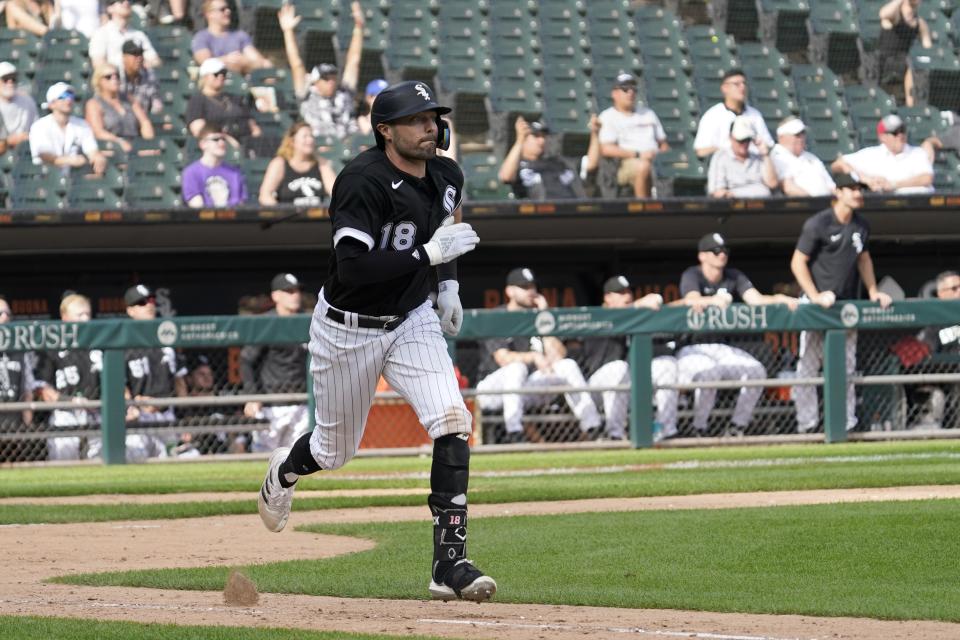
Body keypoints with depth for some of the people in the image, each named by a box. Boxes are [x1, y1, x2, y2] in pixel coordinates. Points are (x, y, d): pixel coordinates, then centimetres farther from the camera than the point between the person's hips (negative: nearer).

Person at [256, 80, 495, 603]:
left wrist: (448, 284, 9)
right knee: (335, 450, 13)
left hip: (413, 322, 5)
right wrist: (428, 254, -35)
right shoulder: (363, 182, -26)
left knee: (453, 426, -17)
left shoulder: (446, 177, -3)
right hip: (348, 329, -5)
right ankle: (283, 471, 52)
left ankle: (450, 561, -16)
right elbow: (352, 268, -34)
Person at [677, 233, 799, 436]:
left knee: (756, 371, -19)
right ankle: (699, 431, -21)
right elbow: (692, 300, -27)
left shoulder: (734, 277, 10)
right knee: (709, 373, -35)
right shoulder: (692, 276, -5)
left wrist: (778, 299, -27)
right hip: (694, 348, -5)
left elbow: (755, 298, -7)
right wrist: (714, 300, -48)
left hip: (724, 348, 5)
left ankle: (737, 427, -9)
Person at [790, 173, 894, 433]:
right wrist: (815, 296, -18)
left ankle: (846, 424, 13)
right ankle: (806, 425, 0)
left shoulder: (861, 225, 8)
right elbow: (798, 262, -9)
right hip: (817, 305, -6)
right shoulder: (818, 224, -11)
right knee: (808, 365, -3)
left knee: (846, 369, 8)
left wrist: (873, 292, 11)